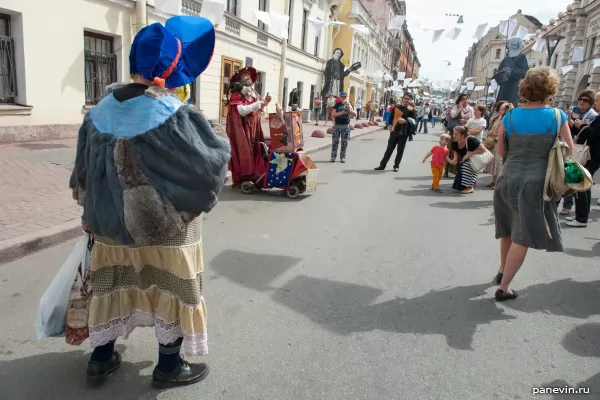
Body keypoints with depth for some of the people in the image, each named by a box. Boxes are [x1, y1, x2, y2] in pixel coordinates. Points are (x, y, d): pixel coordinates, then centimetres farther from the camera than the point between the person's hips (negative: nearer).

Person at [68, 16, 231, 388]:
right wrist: (222, 146, 8)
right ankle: (169, 367, 27)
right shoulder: (178, 117, -22)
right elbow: (212, 164, -14)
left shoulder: (100, 112, 0)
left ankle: (101, 358, 37)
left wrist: (95, 211, 23)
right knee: (174, 291, 12)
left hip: (111, 223, 6)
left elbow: (83, 174, 9)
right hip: (165, 229, -6)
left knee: (115, 287, 22)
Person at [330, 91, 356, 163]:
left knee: (344, 142, 4)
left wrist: (350, 111, -18)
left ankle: (343, 157, 12)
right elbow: (333, 114, -10)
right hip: (337, 125, -1)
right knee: (335, 141, 1)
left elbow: (355, 114, 1)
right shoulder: (337, 104, 1)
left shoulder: (349, 105, 6)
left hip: (346, 125, 2)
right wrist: (342, 112, -20)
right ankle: (333, 157, 8)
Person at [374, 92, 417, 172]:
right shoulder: (396, 107, 5)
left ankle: (396, 166, 19)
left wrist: (405, 121, -24)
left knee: (400, 150, 6)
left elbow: (414, 120, -9)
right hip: (394, 132, 2)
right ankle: (382, 165, 13)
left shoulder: (411, 110, -2)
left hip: (404, 133, -2)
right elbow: (390, 118, 11)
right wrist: (390, 128, 4)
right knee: (389, 149, 7)